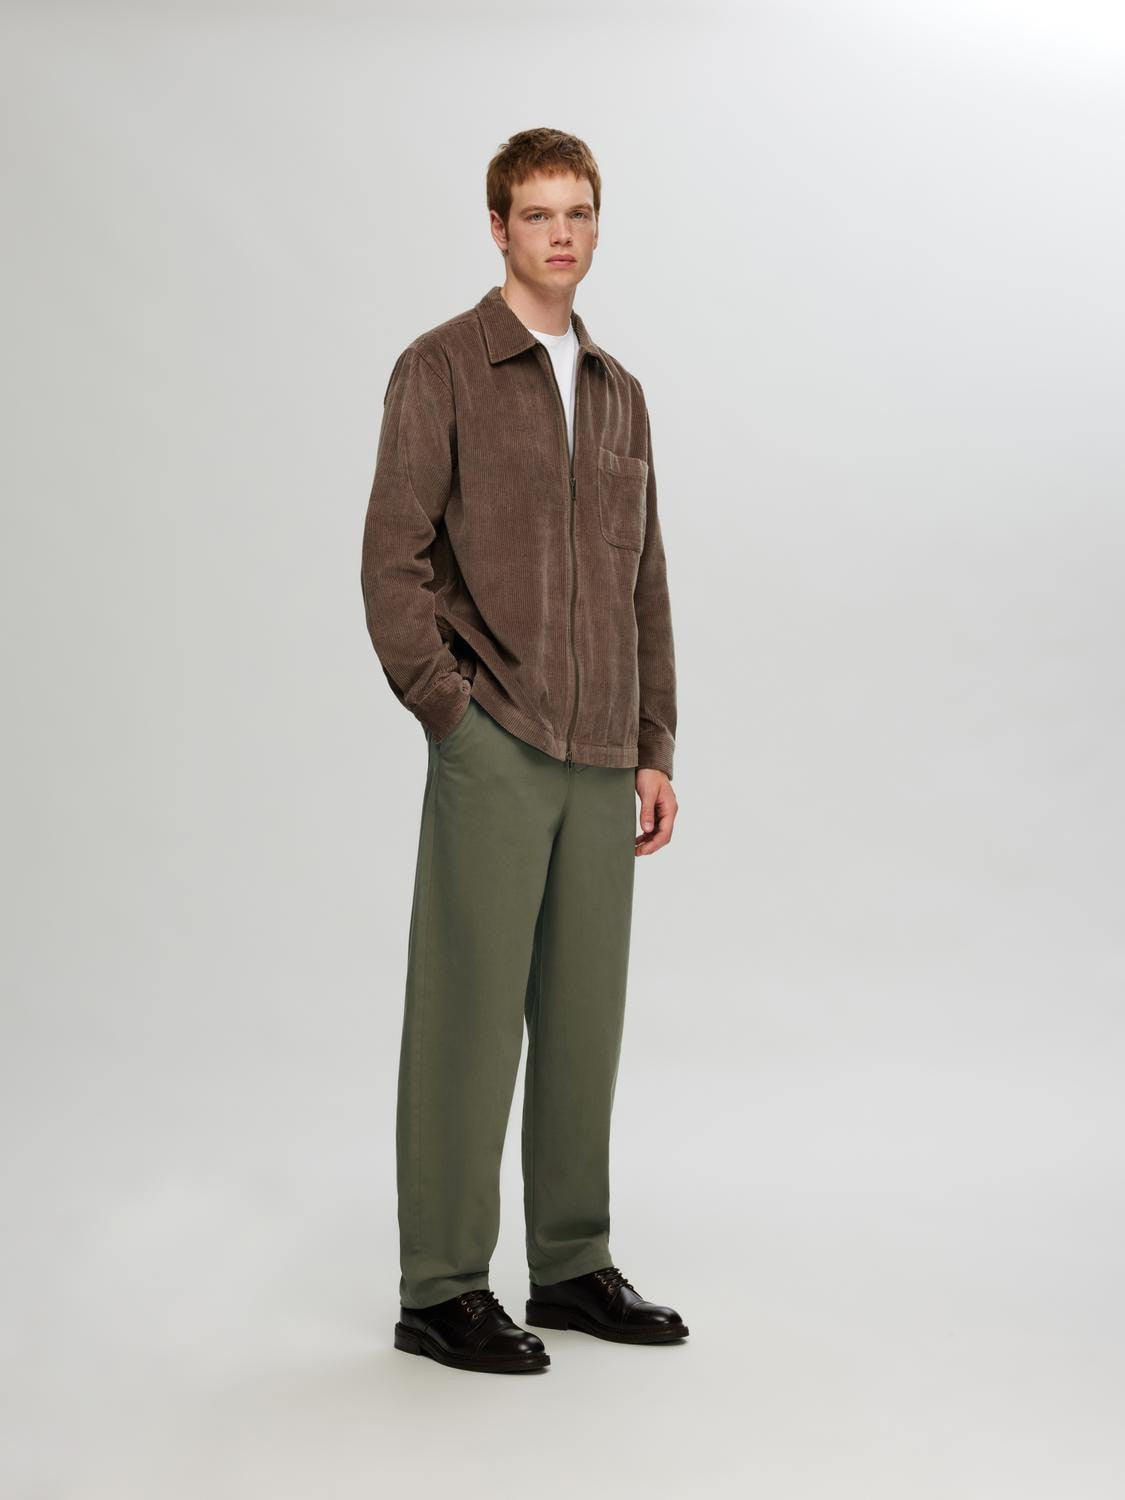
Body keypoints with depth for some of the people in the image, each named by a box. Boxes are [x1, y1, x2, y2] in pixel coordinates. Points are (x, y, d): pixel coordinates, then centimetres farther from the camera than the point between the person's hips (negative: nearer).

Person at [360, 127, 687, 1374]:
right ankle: (440, 1292, 6)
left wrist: (655, 749, 12)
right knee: (468, 1016, -3)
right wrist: (448, 710, -12)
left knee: (584, 1015, 10)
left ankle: (572, 1265, 22)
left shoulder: (619, 393, 17)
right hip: (493, 751, -6)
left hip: (601, 759, 6)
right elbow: (393, 562, -6)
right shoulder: (441, 369, 0)